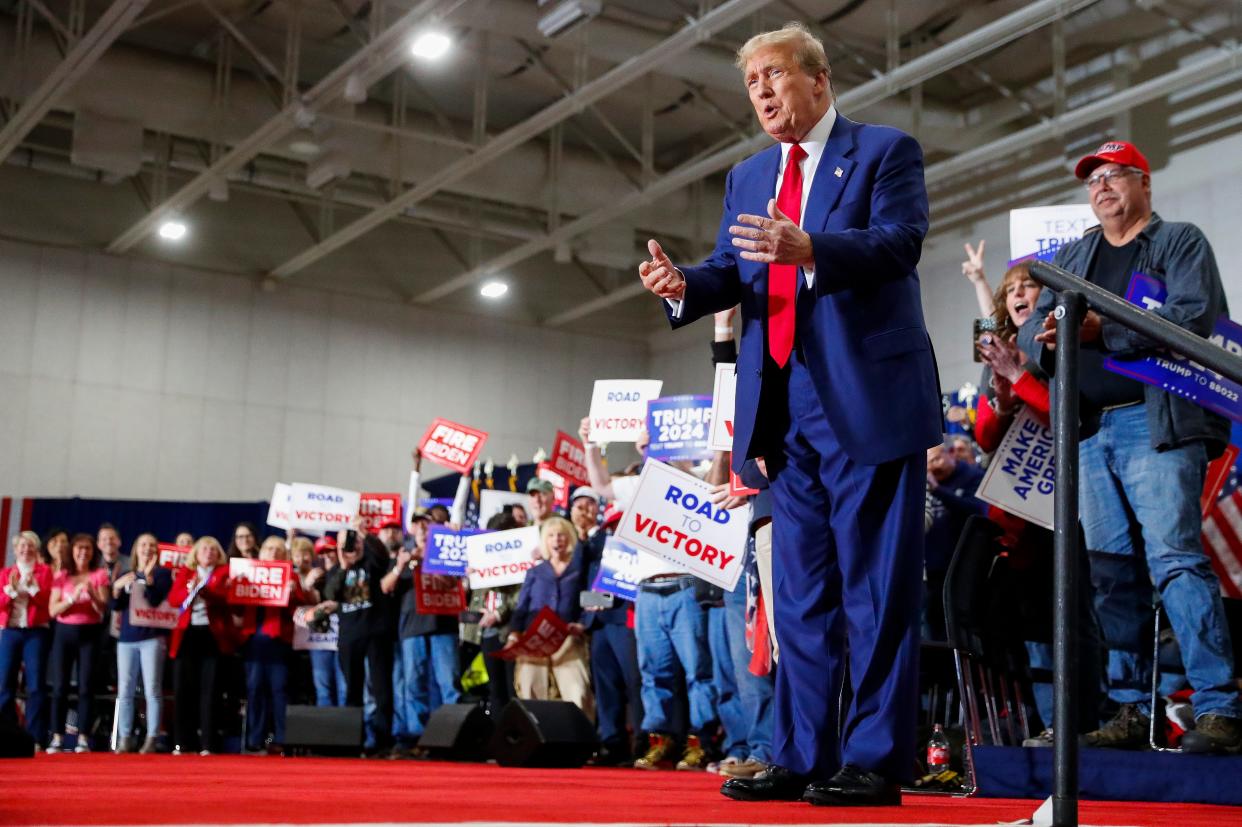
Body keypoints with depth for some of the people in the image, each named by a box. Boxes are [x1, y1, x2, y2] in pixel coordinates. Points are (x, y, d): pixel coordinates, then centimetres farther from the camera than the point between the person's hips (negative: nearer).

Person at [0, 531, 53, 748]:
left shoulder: (45, 571, 6)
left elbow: (48, 601, -4)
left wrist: (33, 586, -17)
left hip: (36, 632, -3)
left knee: (35, 685, -7)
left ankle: (35, 738, -7)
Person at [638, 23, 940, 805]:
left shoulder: (887, 151, 1)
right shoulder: (748, 176, 20)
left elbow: (901, 242, -15)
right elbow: (731, 272, 12)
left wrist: (809, 250, -31)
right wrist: (684, 284, -11)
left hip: (867, 396, -6)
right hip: (785, 407, 7)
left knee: (876, 587, -4)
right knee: (802, 593, 9)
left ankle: (875, 761, 0)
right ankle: (801, 757, 14)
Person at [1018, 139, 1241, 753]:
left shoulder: (1181, 242, 7)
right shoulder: (1073, 255, 24)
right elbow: (1030, 329, 15)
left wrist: (1103, 330, -18)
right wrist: (1047, 337, -9)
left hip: (1156, 422, -5)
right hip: (1090, 429, 5)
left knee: (1174, 558, -15)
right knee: (1112, 571, 4)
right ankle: (1132, 712, 9)